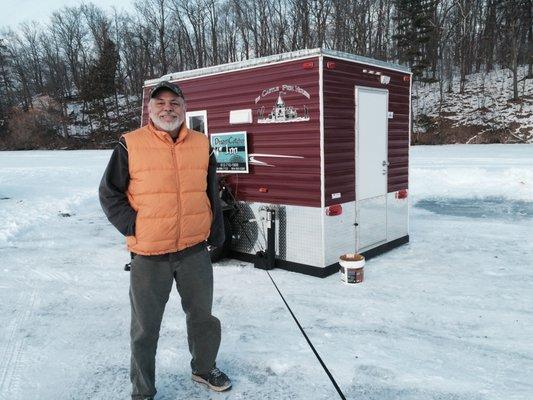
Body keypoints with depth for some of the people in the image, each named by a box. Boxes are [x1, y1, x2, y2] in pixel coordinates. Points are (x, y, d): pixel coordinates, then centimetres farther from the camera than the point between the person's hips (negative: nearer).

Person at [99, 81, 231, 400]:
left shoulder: (202, 145, 4)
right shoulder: (130, 145, -5)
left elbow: (212, 194, 11)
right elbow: (110, 194, 0)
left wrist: (217, 234, 9)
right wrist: (133, 228, -9)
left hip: (195, 250, 3)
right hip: (148, 255, -2)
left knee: (203, 316, 18)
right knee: (145, 328, 10)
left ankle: (204, 368, 43)